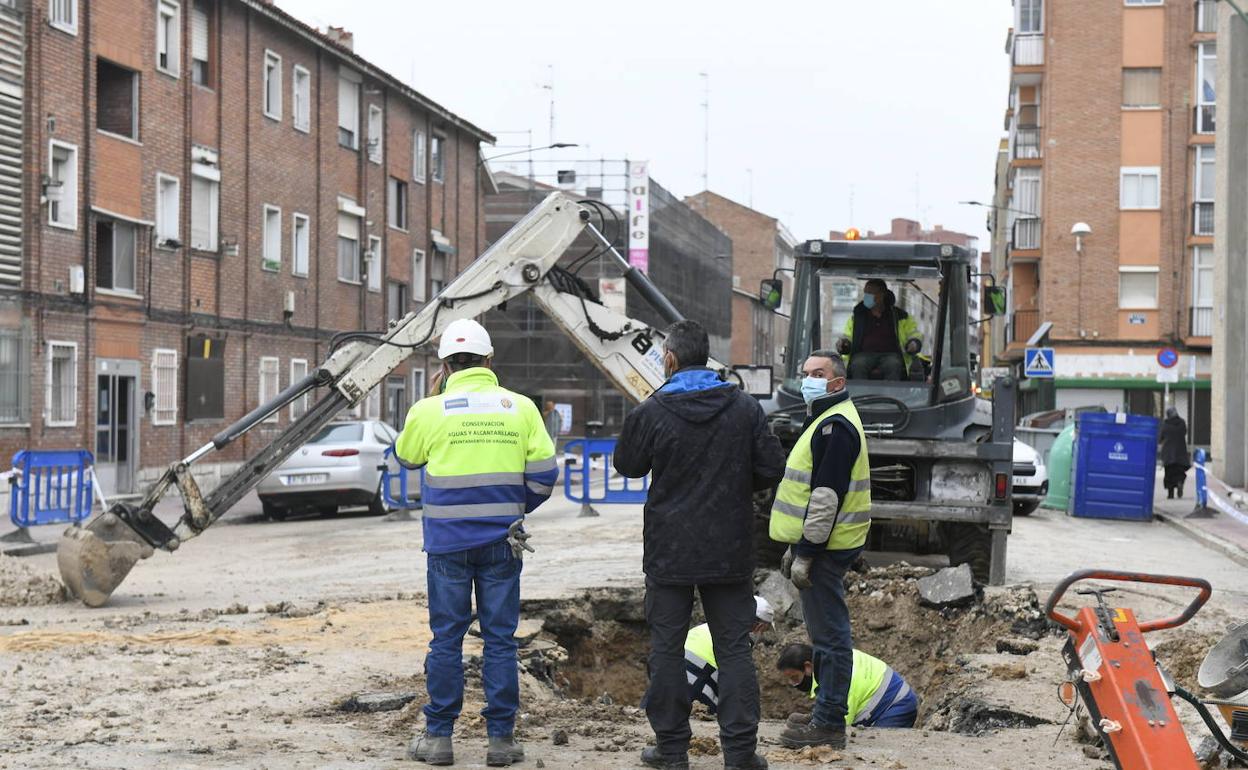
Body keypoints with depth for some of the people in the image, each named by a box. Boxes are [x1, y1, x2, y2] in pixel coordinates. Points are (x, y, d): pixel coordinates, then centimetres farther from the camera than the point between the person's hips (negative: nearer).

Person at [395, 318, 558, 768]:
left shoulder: (429, 411, -5)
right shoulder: (521, 408, 0)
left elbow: (406, 456, 14)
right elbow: (544, 473, 0)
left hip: (448, 541, -1)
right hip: (501, 543, 1)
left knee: (446, 638, 7)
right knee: (500, 639, 7)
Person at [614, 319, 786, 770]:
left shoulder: (652, 412, -9)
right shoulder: (744, 407, -2)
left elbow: (628, 465, 5)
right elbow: (773, 468, 0)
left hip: (669, 551, -2)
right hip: (729, 551, 2)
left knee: (667, 648, 8)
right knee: (733, 648, 7)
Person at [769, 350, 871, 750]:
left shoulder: (836, 426, -16)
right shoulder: (827, 421, 19)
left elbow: (827, 497, -22)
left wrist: (806, 553, -22)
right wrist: (797, 547, 23)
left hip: (826, 548, -11)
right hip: (818, 544, 11)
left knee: (829, 634, -7)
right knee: (828, 632, 15)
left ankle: (829, 724, -4)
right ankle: (826, 715, 22)